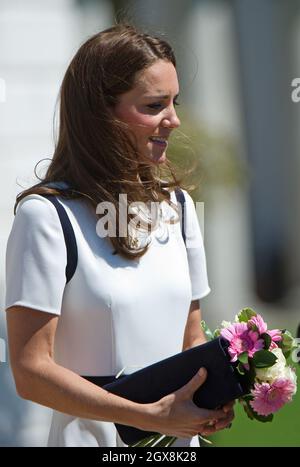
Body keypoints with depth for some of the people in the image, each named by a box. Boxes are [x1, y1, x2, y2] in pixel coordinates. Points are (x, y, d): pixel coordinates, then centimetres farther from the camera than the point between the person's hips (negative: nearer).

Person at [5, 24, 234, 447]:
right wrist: (154, 417, -24)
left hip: (183, 433, 6)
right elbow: (30, 371, -17)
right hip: (94, 433, -6)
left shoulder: (178, 205, 5)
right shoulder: (48, 215, -15)